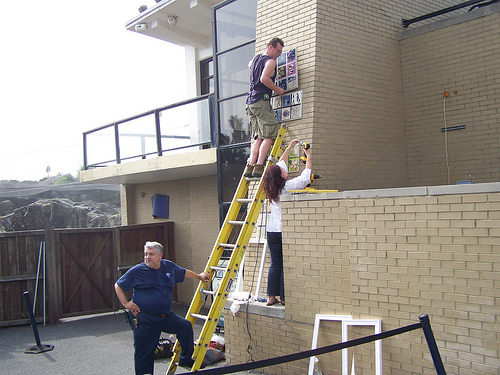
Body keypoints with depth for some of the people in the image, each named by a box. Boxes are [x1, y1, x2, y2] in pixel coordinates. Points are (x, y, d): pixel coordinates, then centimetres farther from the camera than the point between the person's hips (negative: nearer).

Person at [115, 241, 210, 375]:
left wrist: (199, 276, 32)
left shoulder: (169, 266, 5)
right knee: (144, 352, -1)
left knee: (186, 326, -3)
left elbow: (184, 272, 26)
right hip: (144, 319, -4)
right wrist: (125, 303, -5)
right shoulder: (137, 271, -6)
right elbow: (118, 286, 4)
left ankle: (186, 360, 16)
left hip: (166, 316, 5)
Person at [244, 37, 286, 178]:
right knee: (270, 134, -9)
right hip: (260, 101, -9)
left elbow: (250, 65, 46)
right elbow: (264, 78, -20)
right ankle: (259, 167, -18)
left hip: (250, 102, 9)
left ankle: (250, 166, -3)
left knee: (259, 137, 7)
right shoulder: (270, 61, -5)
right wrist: (277, 90, -9)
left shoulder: (255, 59, 22)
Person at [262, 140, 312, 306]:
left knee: (275, 264, 10)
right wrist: (309, 157, 10)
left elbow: (280, 163, 20)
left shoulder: (271, 189, 7)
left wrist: (290, 147, 28)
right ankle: (284, 297, 6)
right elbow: (306, 176, -3)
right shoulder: (289, 186, -11)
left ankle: (271, 297, 13)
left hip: (272, 230, 6)